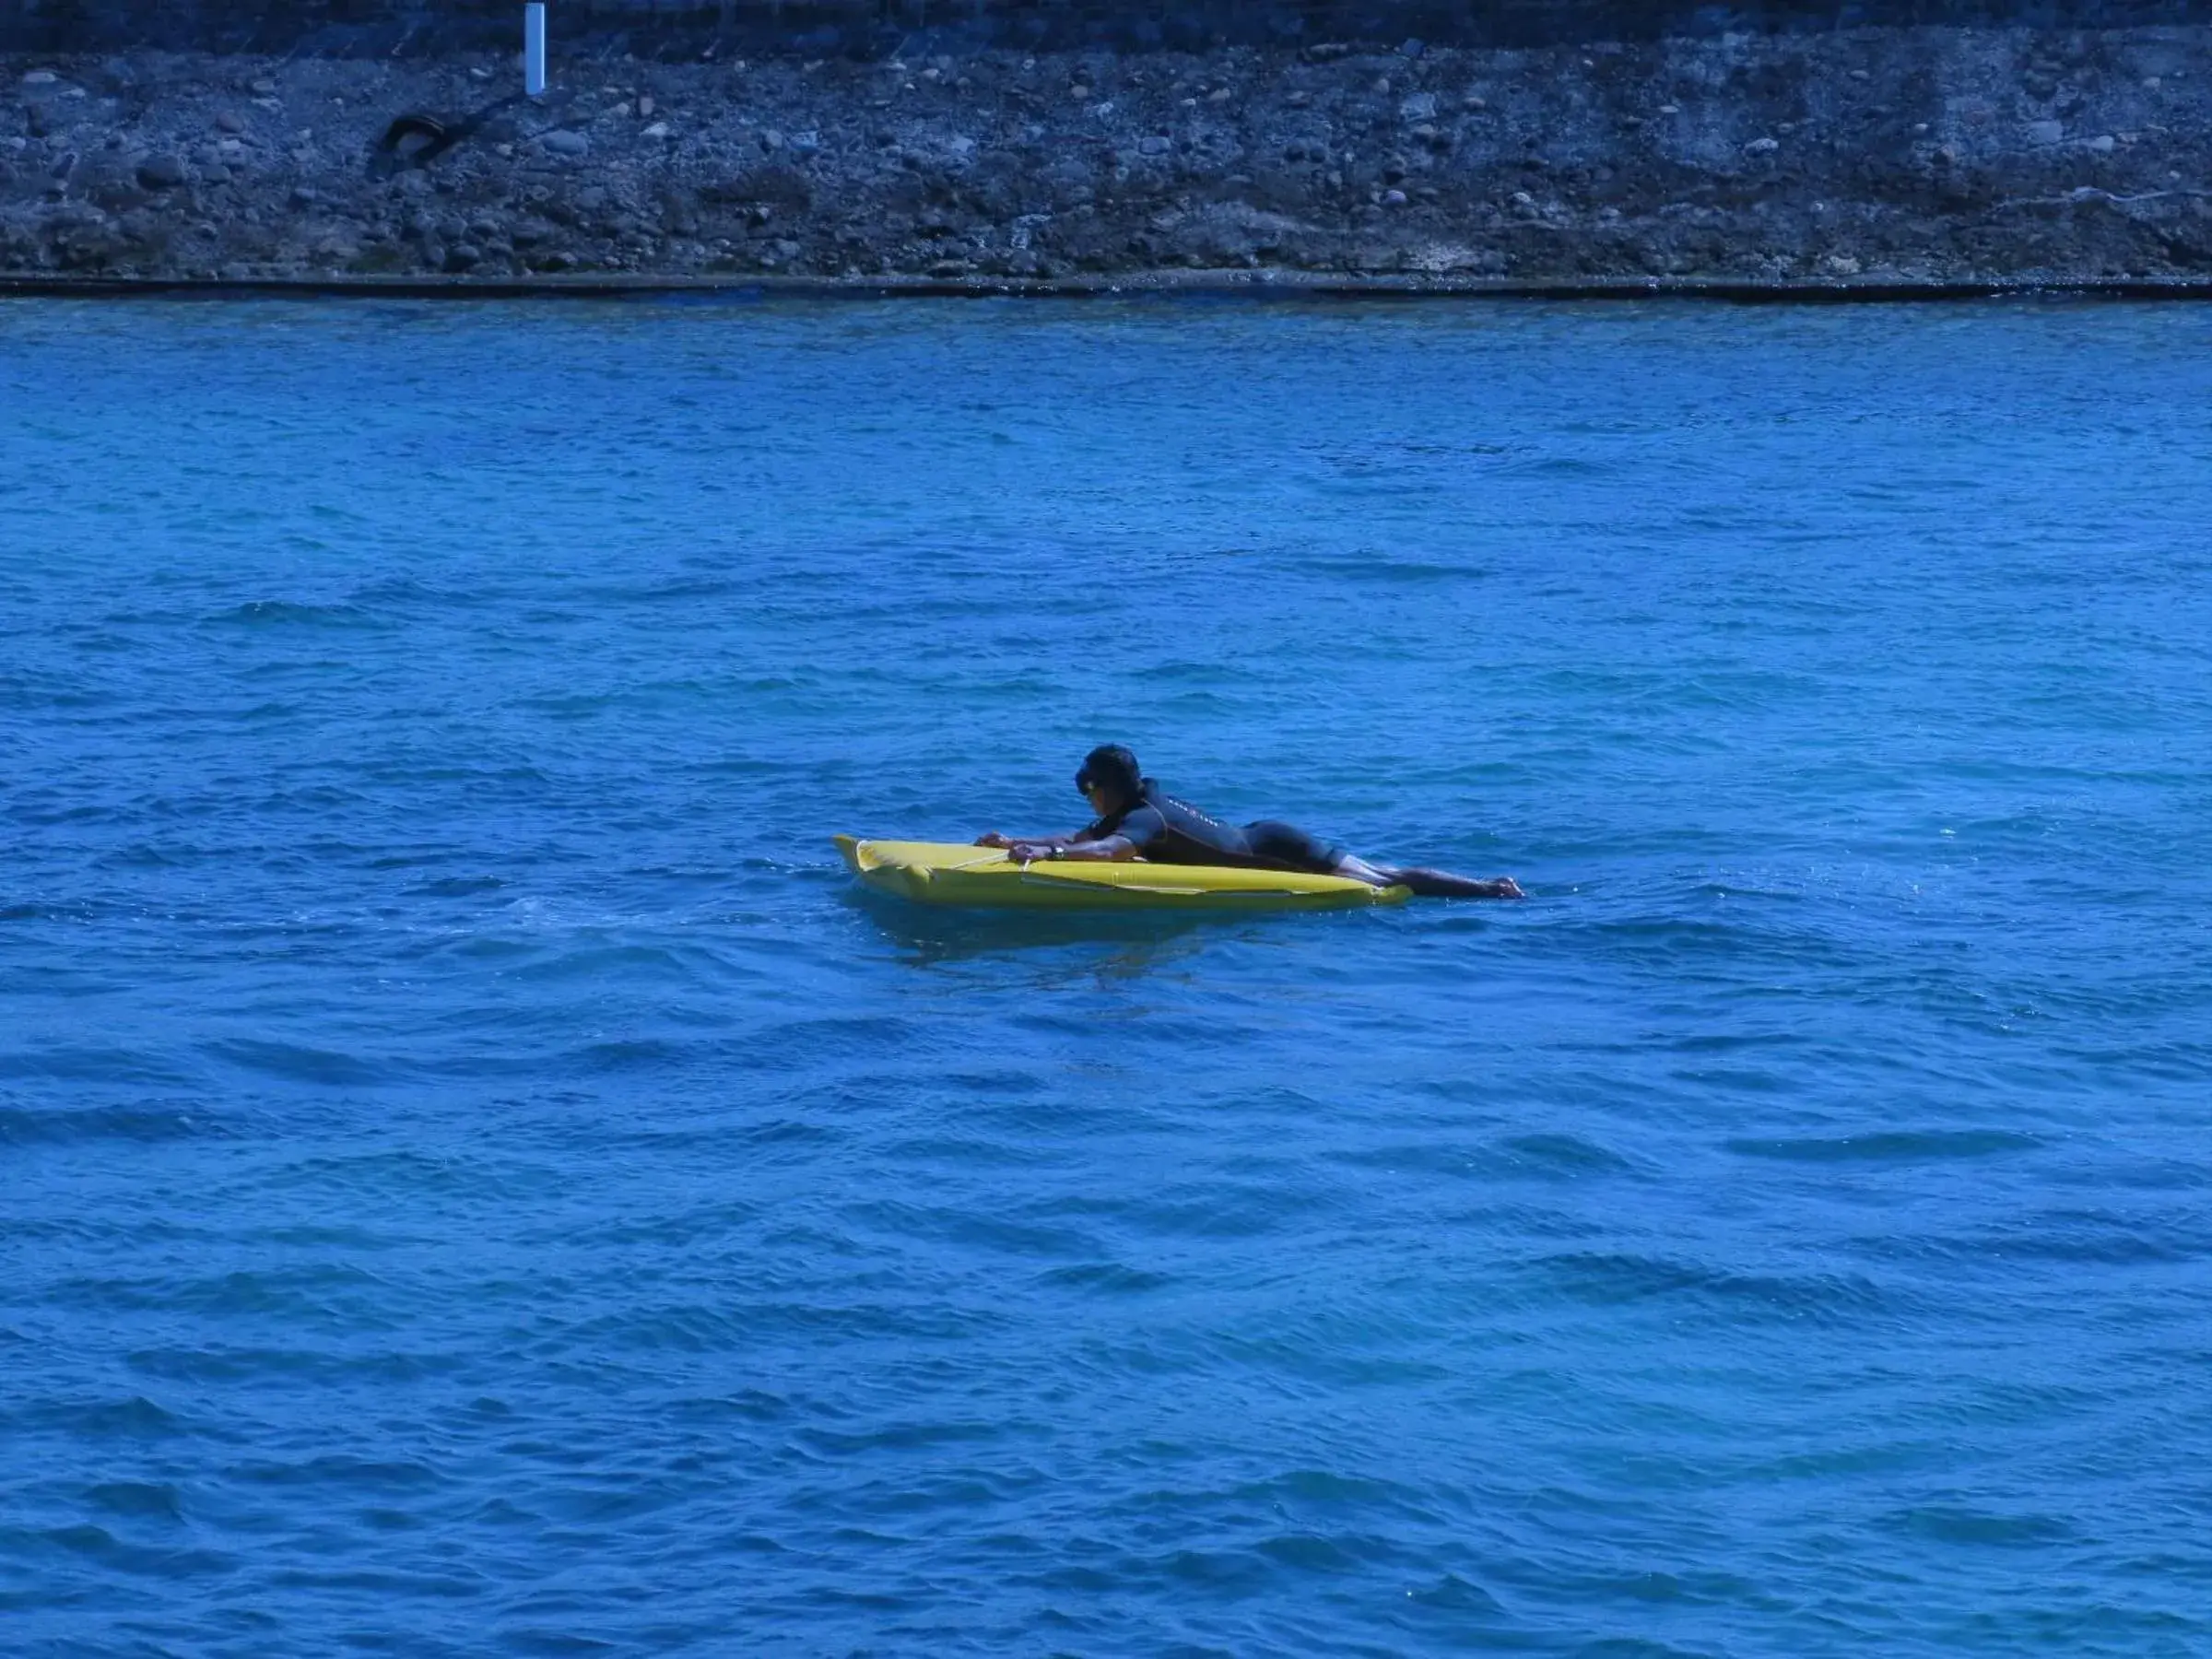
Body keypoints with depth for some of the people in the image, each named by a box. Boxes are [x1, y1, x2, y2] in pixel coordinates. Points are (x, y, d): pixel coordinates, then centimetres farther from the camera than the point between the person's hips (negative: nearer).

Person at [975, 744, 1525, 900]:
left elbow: (1114, 849, -42)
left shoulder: (1144, 817, -21)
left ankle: (1491, 889, 1)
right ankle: (1488, 886, 23)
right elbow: (1082, 839, 14)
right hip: (1261, 840, 8)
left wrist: (1046, 852, -48)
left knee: (1386, 883, -6)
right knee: (1381, 877, 15)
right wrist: (1016, 841, 5)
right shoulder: (1132, 810, 6)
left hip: (1271, 850, -8)